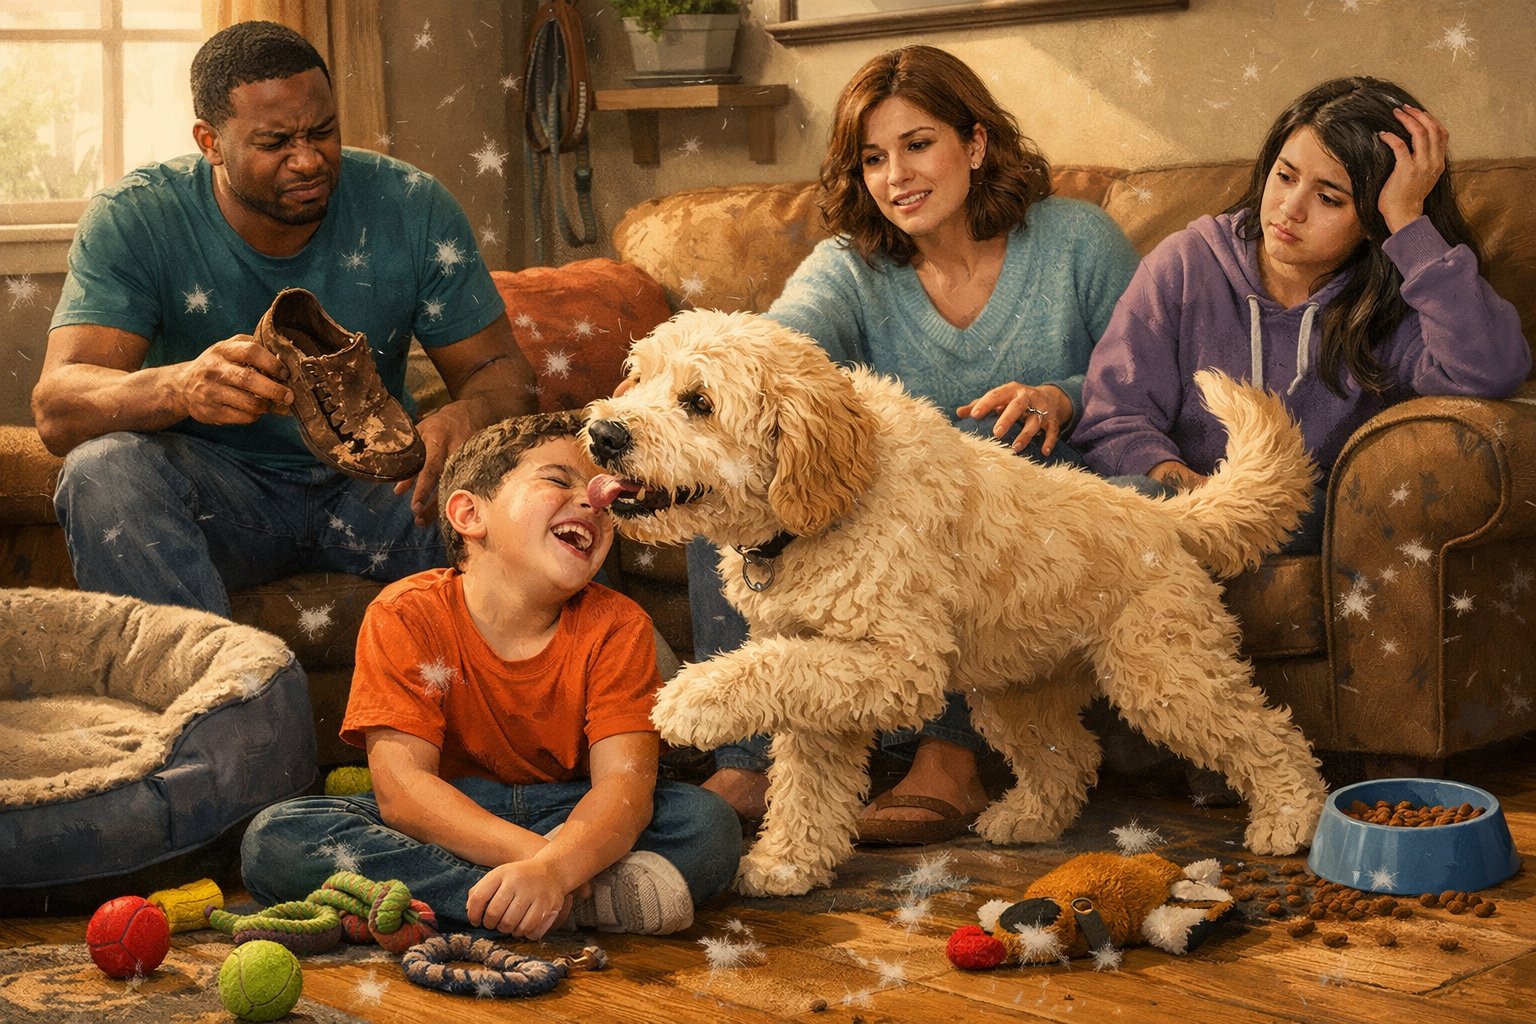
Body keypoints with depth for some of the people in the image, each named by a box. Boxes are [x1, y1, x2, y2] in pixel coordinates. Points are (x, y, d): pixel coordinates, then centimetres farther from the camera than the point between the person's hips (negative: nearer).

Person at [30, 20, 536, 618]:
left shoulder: (413, 209, -7)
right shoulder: (131, 220, -13)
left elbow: (503, 371, -5)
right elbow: (56, 409, -23)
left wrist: (466, 419, -32)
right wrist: (180, 387, -47)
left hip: (374, 480, 1)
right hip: (215, 492, -1)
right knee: (104, 467, -32)